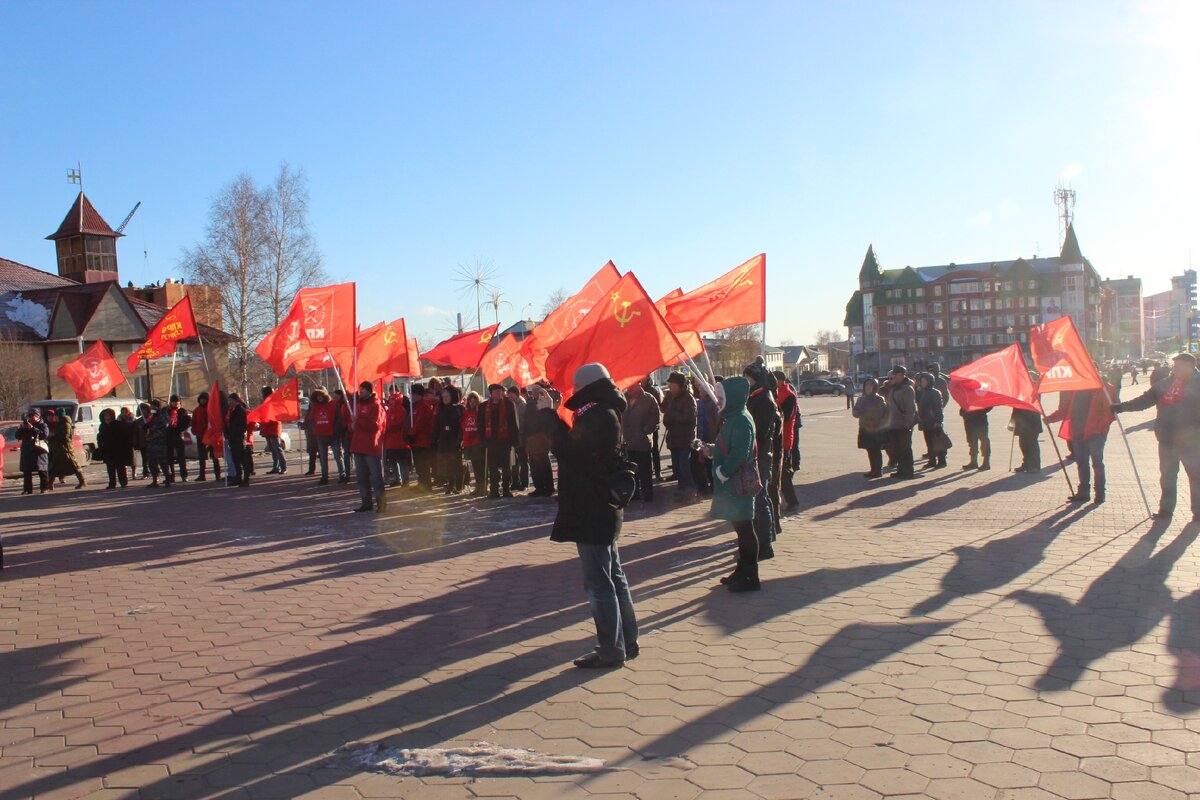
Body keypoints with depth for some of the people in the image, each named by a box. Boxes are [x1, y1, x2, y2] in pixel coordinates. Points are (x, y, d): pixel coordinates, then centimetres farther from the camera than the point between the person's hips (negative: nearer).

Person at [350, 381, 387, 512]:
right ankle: (366, 502, 18)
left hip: (371, 447, -8)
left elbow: (375, 425, -16)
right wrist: (352, 426, 3)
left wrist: (358, 421, -15)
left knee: (376, 476, -5)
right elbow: (353, 422, 23)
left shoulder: (376, 405, -7)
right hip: (358, 446, 8)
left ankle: (381, 503, -2)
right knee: (362, 476, 11)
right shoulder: (358, 404, 16)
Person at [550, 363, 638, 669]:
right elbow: (577, 449, 16)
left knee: (598, 582, -2)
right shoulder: (605, 413, 13)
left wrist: (550, 414, -14)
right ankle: (627, 641, 29)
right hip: (603, 508, 11)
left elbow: (565, 449, -22)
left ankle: (611, 649, 7)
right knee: (613, 576, 18)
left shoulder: (597, 416, -19)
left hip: (592, 513, -11)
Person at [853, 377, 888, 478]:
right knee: (870, 451, 9)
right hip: (865, 429, 5)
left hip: (876, 431, -5)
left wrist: (878, 426, -15)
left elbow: (885, 414, -8)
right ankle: (873, 470, 18)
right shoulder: (861, 399, 10)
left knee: (876, 451, -3)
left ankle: (878, 471, 4)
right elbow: (855, 412, 11)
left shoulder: (879, 399, -6)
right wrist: (859, 413, -11)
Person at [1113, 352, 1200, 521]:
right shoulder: (1164, 385, 8)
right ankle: (1166, 508, 20)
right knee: (1167, 475, 11)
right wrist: (1122, 407, -2)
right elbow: (1145, 400, 7)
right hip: (1167, 439, 4)